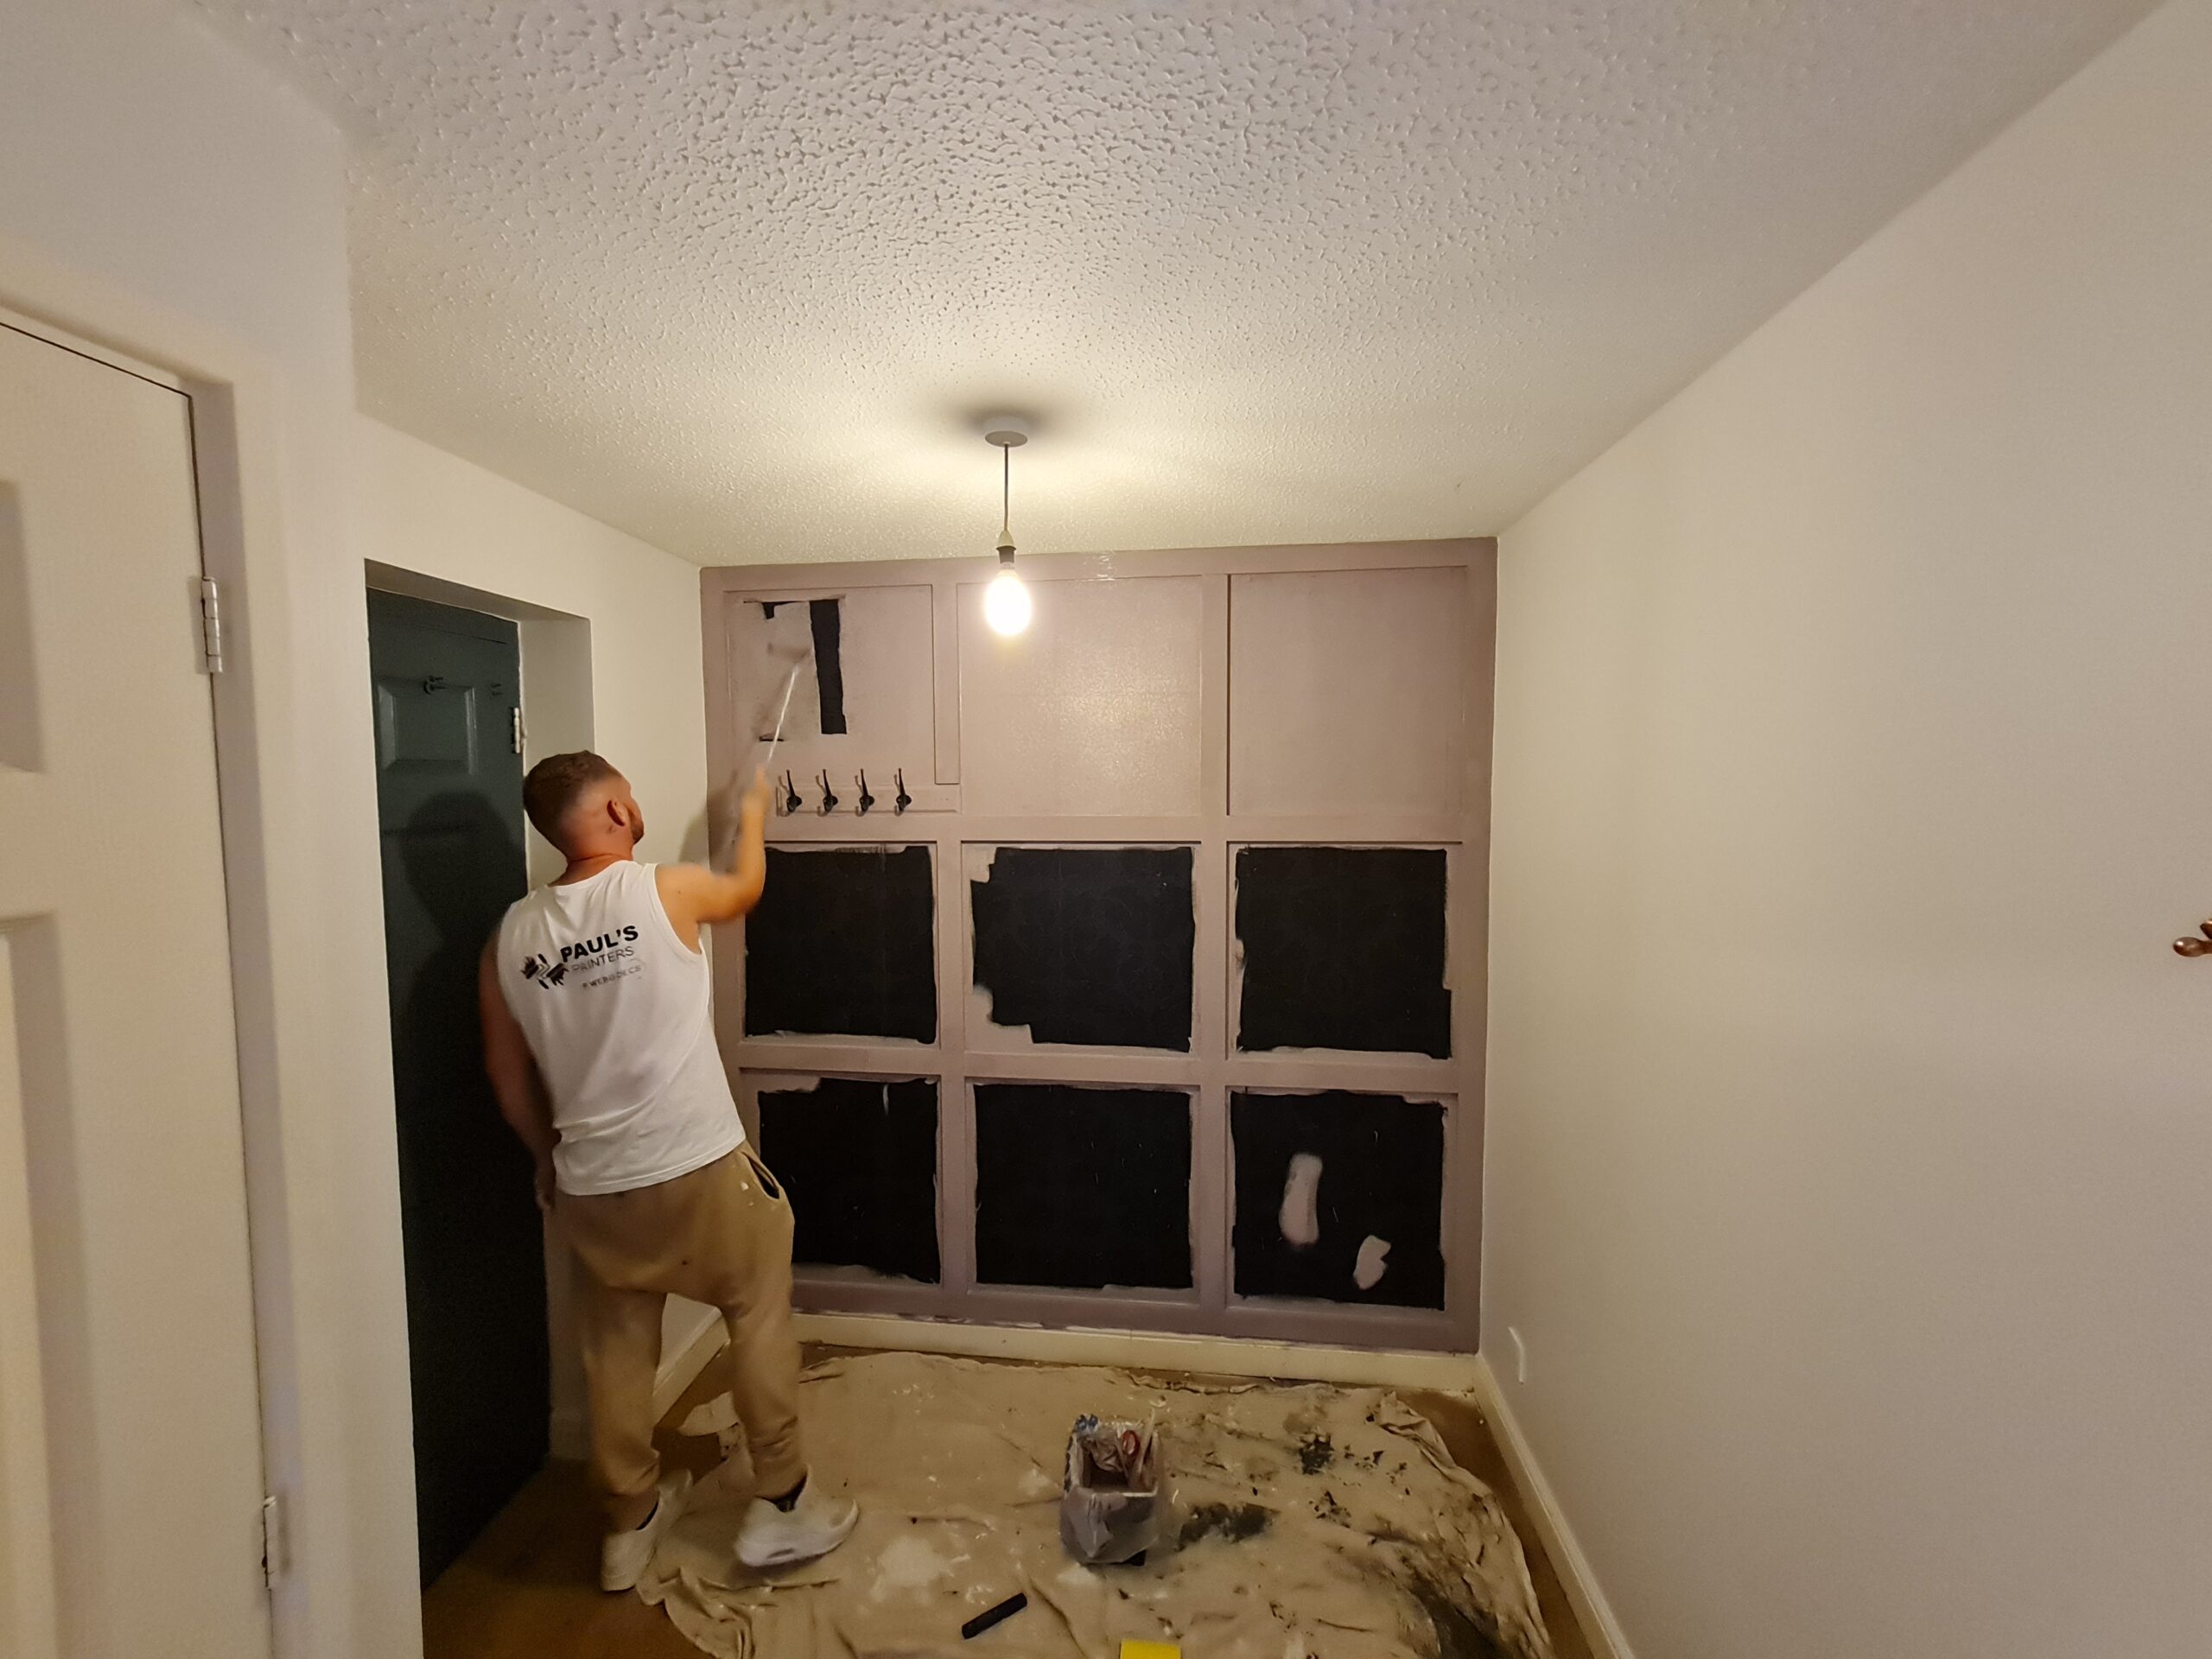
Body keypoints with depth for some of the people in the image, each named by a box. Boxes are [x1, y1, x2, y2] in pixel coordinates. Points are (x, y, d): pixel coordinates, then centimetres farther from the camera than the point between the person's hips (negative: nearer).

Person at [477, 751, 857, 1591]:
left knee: (617, 1349, 24)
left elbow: (511, 1085, 8)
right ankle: (781, 1506, 30)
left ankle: (630, 1523, 43)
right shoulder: (666, 890, -14)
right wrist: (751, 816, 28)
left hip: (592, 1188, 5)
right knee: (759, 1314, 18)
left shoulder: (509, 939, 0)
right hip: (699, 1169, -4)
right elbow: (745, 889, 10)